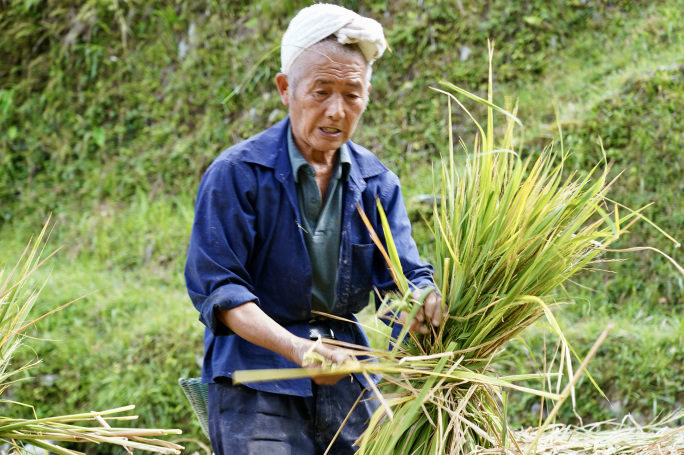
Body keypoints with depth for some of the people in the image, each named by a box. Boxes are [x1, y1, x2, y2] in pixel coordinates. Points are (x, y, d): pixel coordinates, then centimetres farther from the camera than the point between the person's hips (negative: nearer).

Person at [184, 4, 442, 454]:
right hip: (255, 379, -5)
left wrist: (424, 299, -25)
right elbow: (216, 286, -15)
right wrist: (295, 348, -30)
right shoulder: (236, 174, -10)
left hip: (346, 382, 5)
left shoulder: (376, 182, 7)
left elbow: (405, 273, 2)